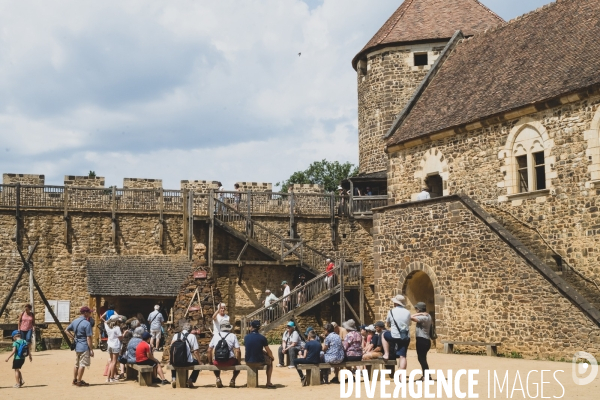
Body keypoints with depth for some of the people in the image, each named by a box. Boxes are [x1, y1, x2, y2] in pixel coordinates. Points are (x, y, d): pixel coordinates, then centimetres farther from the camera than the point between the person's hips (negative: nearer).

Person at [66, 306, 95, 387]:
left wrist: (73, 338, 14)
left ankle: (74, 380, 25)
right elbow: (88, 338, -17)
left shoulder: (75, 321, 7)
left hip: (77, 346, 8)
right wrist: (91, 350, -13)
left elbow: (67, 330, 16)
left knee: (77, 364, 17)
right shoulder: (87, 323, -16)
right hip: (84, 347, -8)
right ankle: (79, 381, 2)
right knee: (82, 365, -1)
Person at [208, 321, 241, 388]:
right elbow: (238, 351, -3)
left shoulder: (215, 335, 8)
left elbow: (209, 350, 9)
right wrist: (239, 361, 12)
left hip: (217, 362, 1)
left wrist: (210, 362, 22)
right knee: (238, 364, 29)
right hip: (229, 362, -1)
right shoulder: (233, 336, 2)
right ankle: (233, 380, 11)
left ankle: (218, 378, 13)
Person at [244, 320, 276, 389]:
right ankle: (268, 383, 21)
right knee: (270, 361, 27)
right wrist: (272, 357, 19)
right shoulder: (262, 338, -10)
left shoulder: (246, 337, -1)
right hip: (259, 362, -3)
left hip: (248, 362, 3)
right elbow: (268, 351, -3)